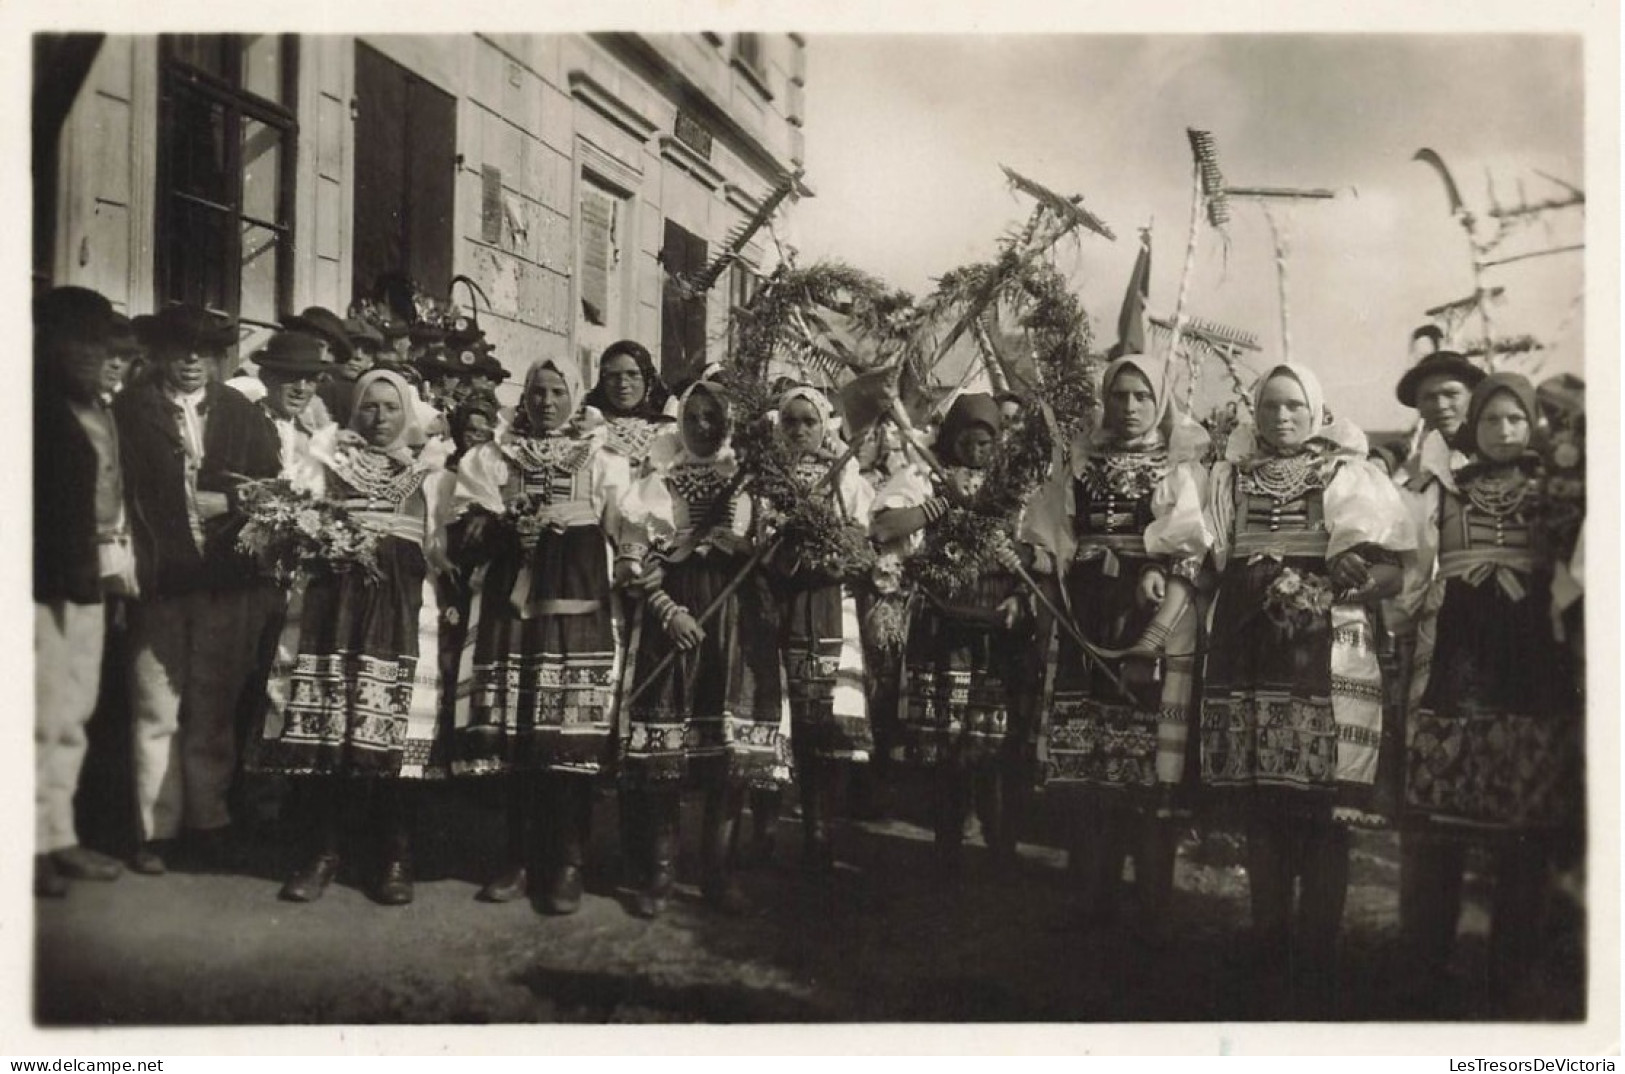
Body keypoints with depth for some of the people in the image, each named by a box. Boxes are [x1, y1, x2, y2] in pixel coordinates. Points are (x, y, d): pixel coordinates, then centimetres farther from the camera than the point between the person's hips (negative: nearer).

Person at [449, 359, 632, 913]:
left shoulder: (603, 461, 13)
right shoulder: (495, 457, 16)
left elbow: (620, 537, 6)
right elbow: (472, 537, 8)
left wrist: (573, 522, -8)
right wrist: (514, 528, -8)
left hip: (578, 603, -1)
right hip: (513, 603, 2)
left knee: (572, 731, -8)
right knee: (516, 729, -2)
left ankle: (568, 860, 0)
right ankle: (518, 854, 10)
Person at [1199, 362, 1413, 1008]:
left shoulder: (1351, 477, 9)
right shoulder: (1230, 476, 17)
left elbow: (1393, 572, 4)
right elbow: (1207, 560, 15)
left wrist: (1333, 591, -14)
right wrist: (1256, 589, -3)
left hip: (1328, 659, -2)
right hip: (1248, 657, 2)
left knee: (1325, 812, -6)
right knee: (1260, 811, 3)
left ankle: (1316, 959, 5)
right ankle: (1268, 949, 15)